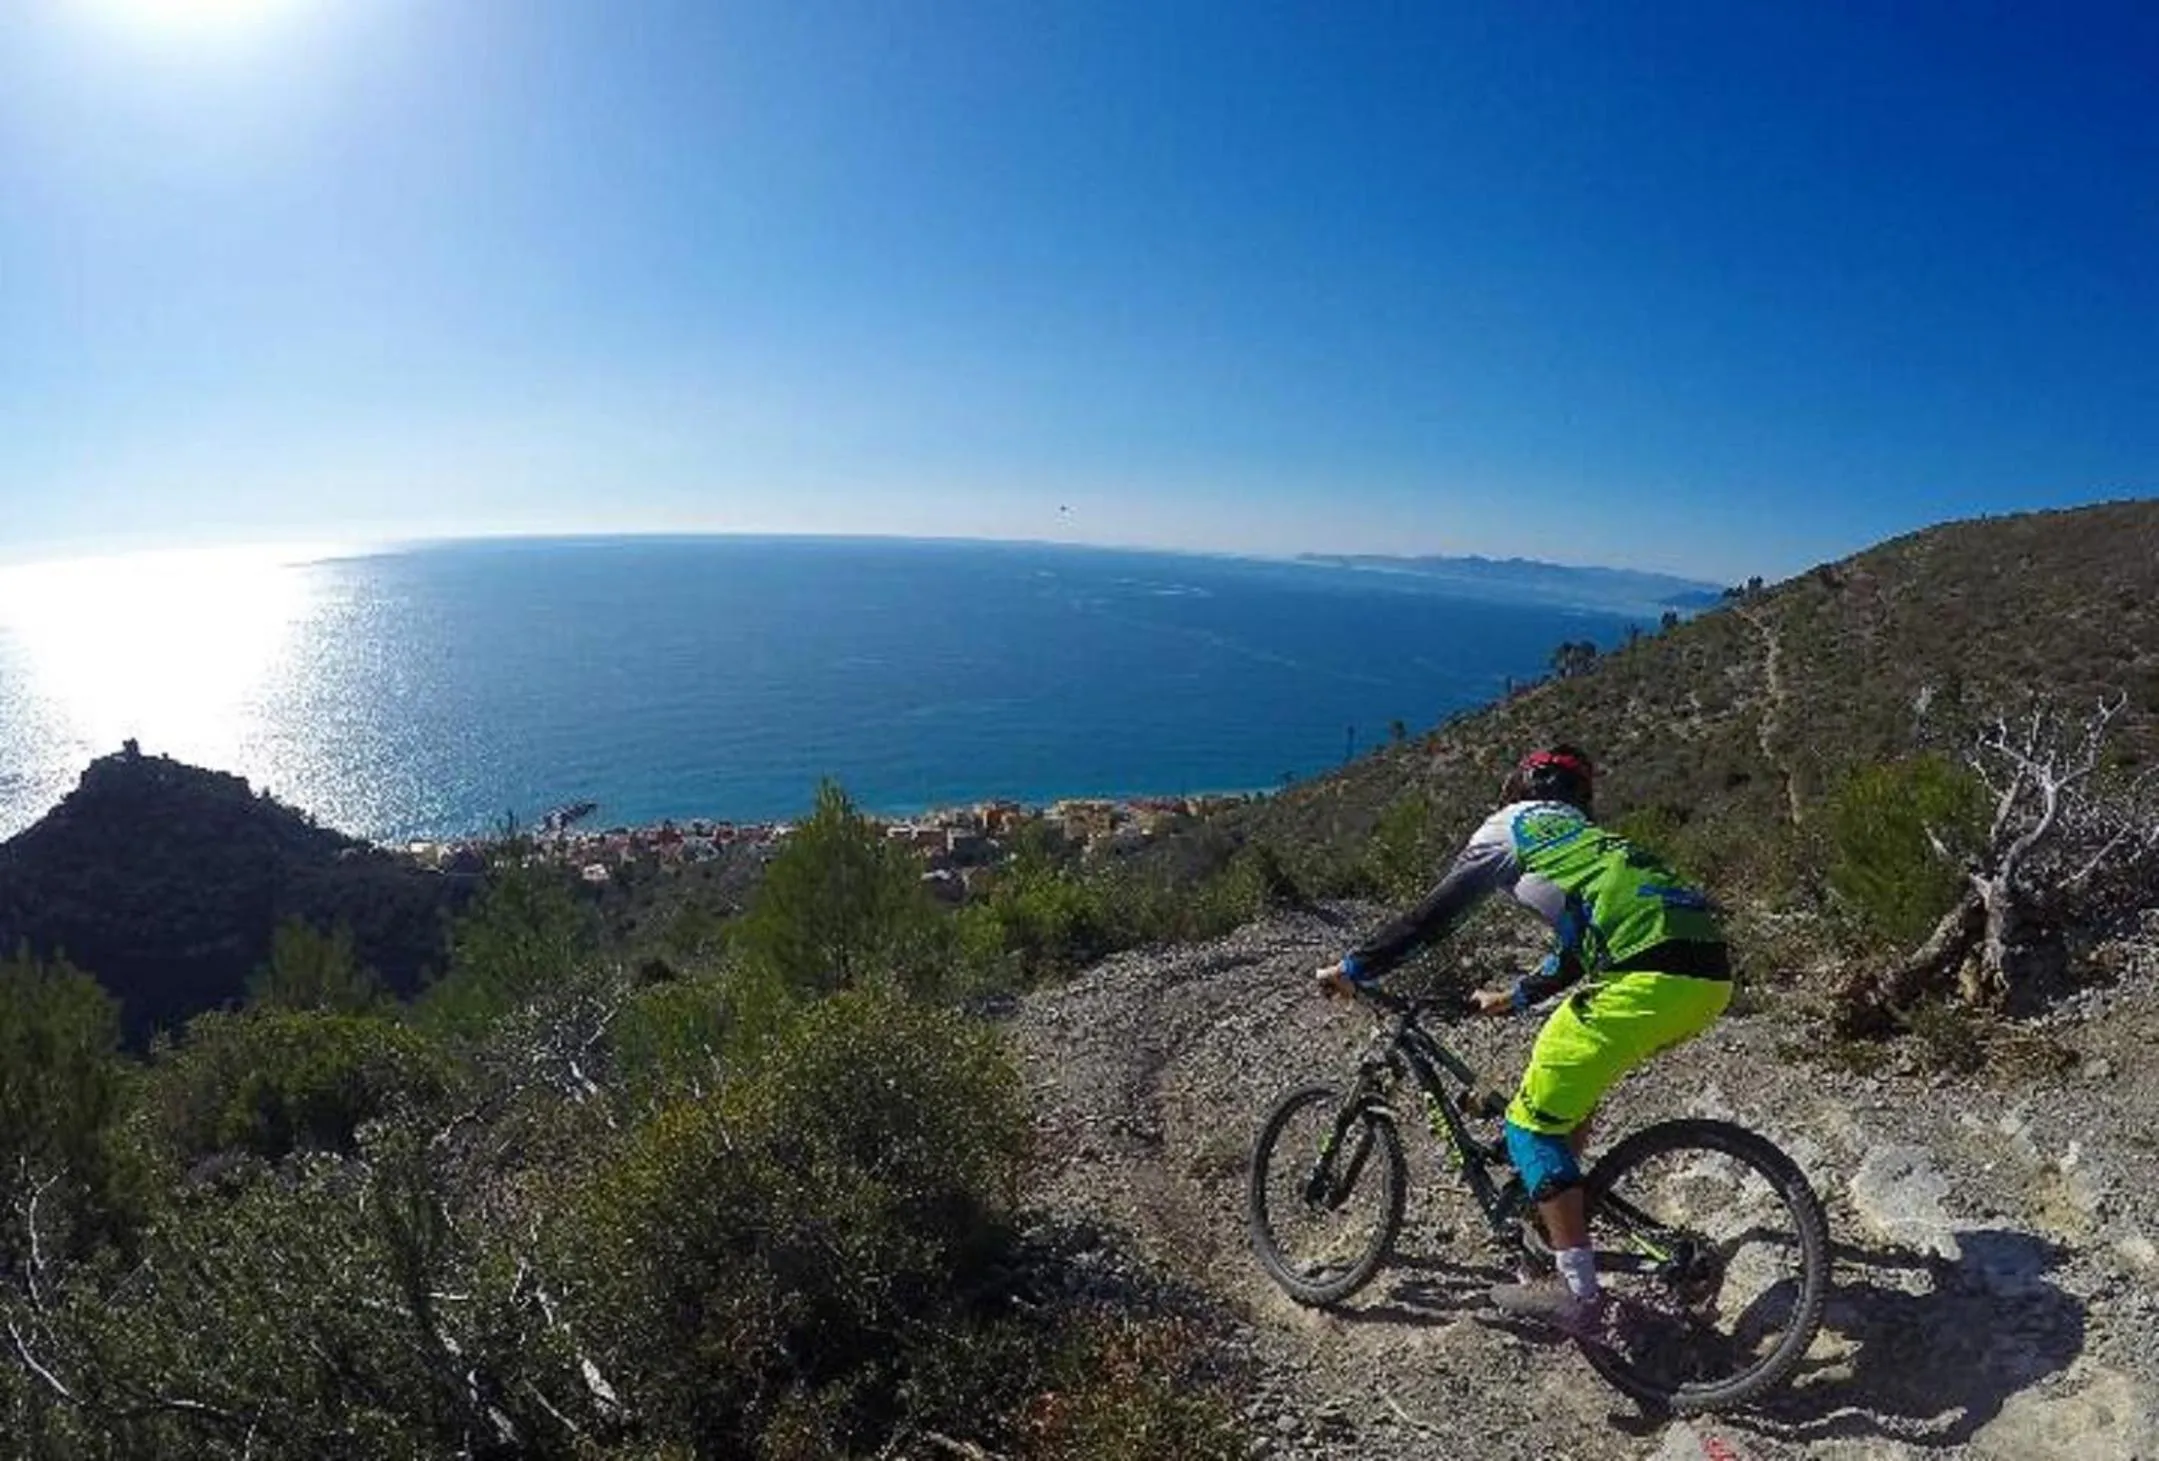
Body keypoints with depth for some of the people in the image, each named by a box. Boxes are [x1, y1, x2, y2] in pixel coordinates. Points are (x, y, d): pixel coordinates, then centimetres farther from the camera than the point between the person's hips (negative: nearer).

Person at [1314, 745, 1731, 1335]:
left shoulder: (1512, 825, 13)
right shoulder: (1590, 839, 34)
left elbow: (1431, 916, 9)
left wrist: (1351, 969, 18)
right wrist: (1514, 997, 52)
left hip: (1652, 979, -9)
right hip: (1710, 974, 9)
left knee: (1533, 1125, 3)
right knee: (1570, 1069, 29)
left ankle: (1577, 1291, 5)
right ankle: (1560, 1217, 35)